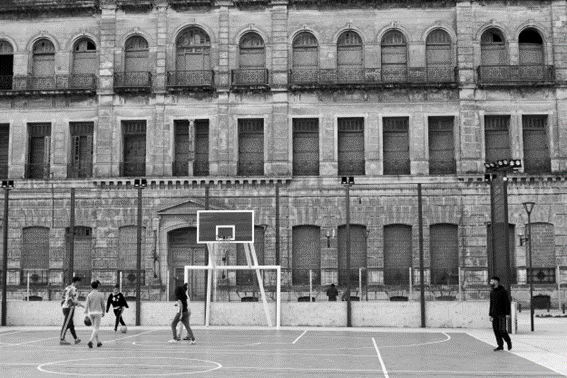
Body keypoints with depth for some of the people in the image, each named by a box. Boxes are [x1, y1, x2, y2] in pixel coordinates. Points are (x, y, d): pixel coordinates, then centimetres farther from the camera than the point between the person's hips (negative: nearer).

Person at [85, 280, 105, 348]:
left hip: (91, 313, 3)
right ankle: (90, 341, -25)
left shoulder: (89, 295, -3)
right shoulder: (101, 295, -5)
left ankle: (98, 342, 25)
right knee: (96, 329, -3)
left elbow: (87, 305, -7)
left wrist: (86, 315, -5)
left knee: (95, 327, 19)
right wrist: (103, 312, 18)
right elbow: (103, 305, 3)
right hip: (98, 313, -3)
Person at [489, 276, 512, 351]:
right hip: (494, 314, 6)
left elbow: (507, 302, -8)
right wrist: (490, 315, 15)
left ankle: (508, 341, 13)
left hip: (502, 314, -6)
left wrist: (507, 313, -14)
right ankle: (500, 345, 6)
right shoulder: (492, 292, 13)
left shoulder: (503, 291, -6)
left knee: (502, 330, -10)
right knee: (496, 329, 1)